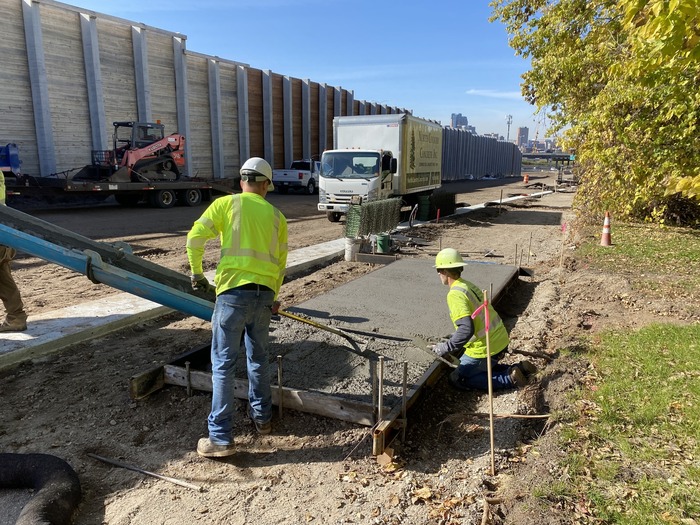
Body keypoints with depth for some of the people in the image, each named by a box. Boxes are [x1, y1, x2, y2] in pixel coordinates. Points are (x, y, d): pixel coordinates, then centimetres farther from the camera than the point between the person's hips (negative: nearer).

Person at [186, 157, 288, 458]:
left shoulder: (226, 204, 3)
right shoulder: (276, 216, 12)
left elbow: (195, 237, -5)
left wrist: (197, 273, 11)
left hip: (233, 292, -4)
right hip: (264, 295, 4)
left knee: (223, 364, 2)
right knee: (258, 358, 21)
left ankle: (221, 439, 6)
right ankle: (261, 417, 34)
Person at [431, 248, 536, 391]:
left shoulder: (455, 294, -20)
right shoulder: (469, 285, 8)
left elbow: (466, 329, -30)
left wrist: (445, 348, -19)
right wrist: (452, 340, 23)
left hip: (484, 348, -9)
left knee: (457, 379, 5)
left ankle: (509, 379, -3)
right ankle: (519, 368, 14)